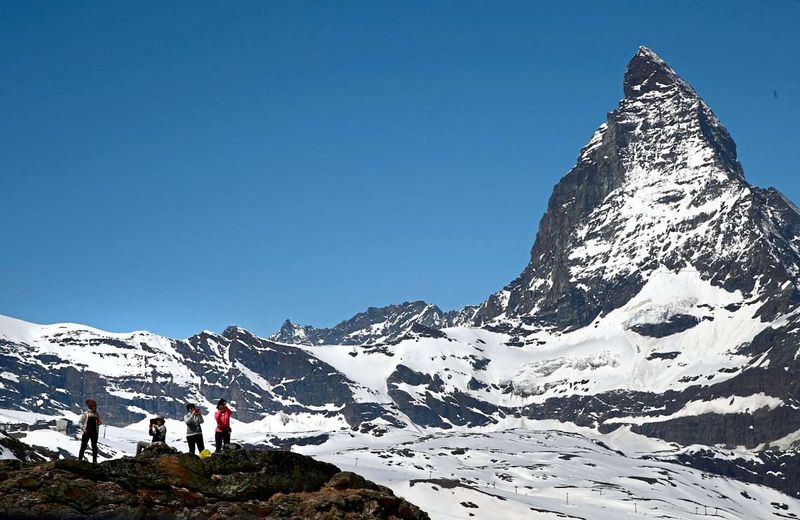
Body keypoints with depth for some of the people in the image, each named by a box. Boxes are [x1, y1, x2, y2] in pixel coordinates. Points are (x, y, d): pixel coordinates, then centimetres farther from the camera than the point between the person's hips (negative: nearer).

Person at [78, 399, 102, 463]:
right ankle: (80, 459, 4)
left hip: (94, 432, 4)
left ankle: (94, 460, 8)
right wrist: (83, 428, -14)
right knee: (83, 446, -1)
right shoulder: (85, 414, -4)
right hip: (86, 432, -4)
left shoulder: (97, 414, 9)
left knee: (94, 446, 4)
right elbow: (79, 422, -3)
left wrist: (99, 423, -5)